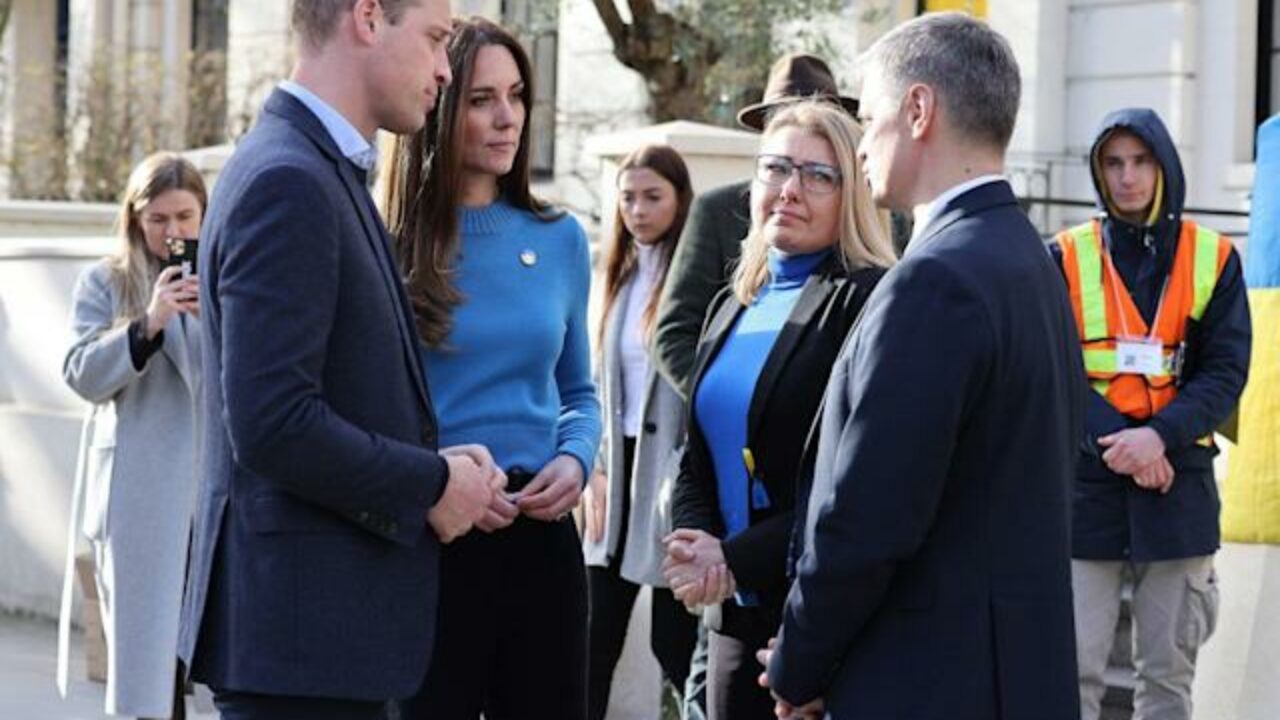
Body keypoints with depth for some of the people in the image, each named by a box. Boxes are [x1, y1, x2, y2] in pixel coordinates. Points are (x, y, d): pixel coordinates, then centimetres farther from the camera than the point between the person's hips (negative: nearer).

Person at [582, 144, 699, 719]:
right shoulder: (621, 276, 14)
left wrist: (683, 480, -16)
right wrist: (598, 470, 9)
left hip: (668, 468, -7)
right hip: (619, 468, 7)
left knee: (673, 641, -1)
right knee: (595, 641, 7)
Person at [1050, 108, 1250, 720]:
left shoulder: (1214, 259, 5)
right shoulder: (1067, 258, 3)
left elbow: (1225, 373, 0)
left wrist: (1160, 436, -16)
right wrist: (1112, 440, -18)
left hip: (1178, 484, 1)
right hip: (1086, 486, -1)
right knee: (1077, 668, -4)